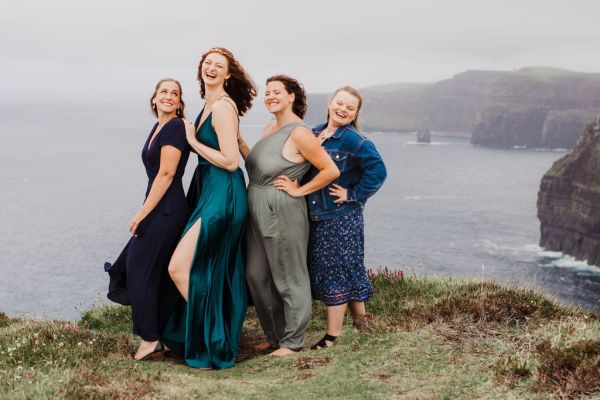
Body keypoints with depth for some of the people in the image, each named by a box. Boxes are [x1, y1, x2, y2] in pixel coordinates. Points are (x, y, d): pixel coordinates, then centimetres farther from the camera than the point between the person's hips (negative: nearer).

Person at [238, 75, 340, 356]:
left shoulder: (298, 133, -15)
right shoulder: (270, 128, 12)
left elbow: (331, 170, -18)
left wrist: (299, 191, -14)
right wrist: (239, 143, 6)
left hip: (282, 213, -9)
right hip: (259, 212, 9)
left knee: (288, 279, 3)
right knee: (256, 275, 13)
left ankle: (292, 342, 15)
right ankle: (274, 336, 27)